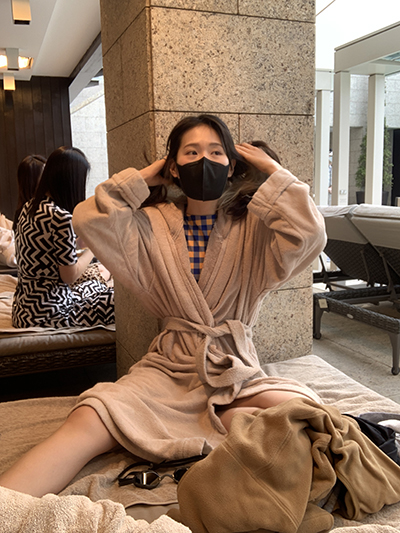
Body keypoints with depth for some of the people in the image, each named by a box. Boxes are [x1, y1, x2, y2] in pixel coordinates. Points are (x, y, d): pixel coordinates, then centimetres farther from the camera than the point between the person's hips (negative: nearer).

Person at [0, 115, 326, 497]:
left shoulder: (252, 228, 3)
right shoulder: (153, 226, 5)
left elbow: (309, 233, -16)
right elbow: (89, 219, -10)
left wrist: (272, 168, -3)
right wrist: (143, 177, 1)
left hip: (235, 369, 1)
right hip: (169, 366, 0)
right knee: (86, 422, -26)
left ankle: (223, 419, -11)